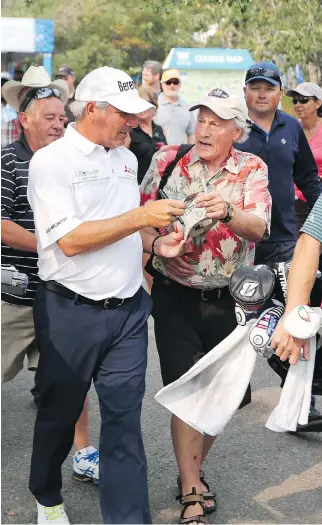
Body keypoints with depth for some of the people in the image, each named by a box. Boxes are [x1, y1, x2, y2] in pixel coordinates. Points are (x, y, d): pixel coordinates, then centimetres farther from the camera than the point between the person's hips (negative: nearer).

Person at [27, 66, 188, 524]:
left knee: (124, 418, 3)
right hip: (71, 312, -4)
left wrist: (155, 244, 1)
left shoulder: (126, 159, 10)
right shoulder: (51, 162, -10)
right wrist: (141, 217, -23)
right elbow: (69, 241, -20)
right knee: (59, 413, 14)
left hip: (128, 309, 4)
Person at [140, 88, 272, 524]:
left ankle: (193, 469, 37)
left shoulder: (252, 169, -4)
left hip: (227, 301, 1)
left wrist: (227, 212, -38)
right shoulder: (168, 161, -2)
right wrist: (158, 244, -19)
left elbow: (258, 227, -18)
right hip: (175, 296, -1)